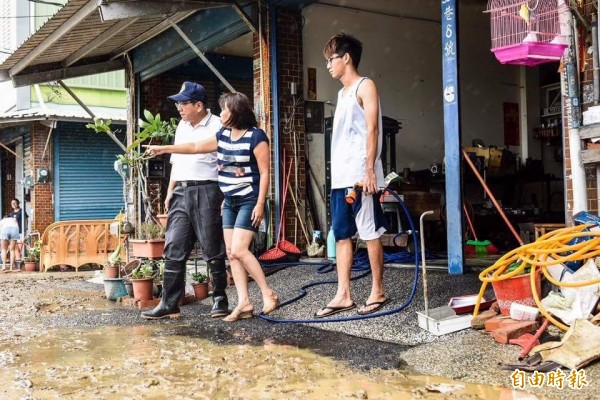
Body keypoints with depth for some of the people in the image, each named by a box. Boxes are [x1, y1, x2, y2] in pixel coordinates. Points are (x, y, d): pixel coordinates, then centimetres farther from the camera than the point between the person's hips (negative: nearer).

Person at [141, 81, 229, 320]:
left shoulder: (217, 126, -6)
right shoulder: (182, 126, 18)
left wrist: (227, 197, -14)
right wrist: (170, 191, 18)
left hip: (206, 191, -7)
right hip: (181, 193, 7)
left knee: (213, 250, 0)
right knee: (173, 249, 2)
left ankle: (220, 299, 12)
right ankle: (169, 304, 5)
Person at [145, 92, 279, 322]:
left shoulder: (256, 136, -11)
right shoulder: (223, 135, 10)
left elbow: (264, 172, -13)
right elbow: (196, 147, 18)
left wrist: (260, 204, -18)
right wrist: (164, 149, 17)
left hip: (249, 201, -8)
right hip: (230, 201, 8)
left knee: (238, 250, -16)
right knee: (231, 253, 2)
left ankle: (268, 294, -5)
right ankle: (244, 303, 4)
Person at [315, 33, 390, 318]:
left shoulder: (365, 86, -1)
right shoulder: (342, 93, 22)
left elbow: (372, 129, -10)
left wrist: (369, 170, -18)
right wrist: (337, 174, 16)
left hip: (360, 176, -8)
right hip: (340, 177, 8)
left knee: (370, 233, -1)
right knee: (342, 235, 6)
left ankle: (378, 292, 7)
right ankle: (343, 295, 9)